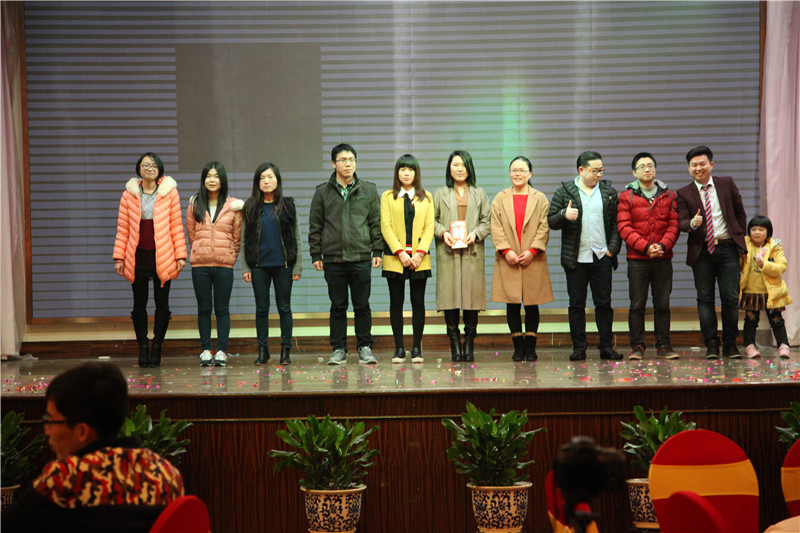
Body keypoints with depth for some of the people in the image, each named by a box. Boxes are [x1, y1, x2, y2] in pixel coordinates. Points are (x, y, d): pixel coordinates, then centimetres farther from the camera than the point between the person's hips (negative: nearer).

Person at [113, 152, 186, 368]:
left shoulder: (169, 192, 3)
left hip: (162, 256, -1)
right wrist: (119, 257, 2)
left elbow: (177, 227, 3)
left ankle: (157, 347, 12)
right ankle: (142, 347, 14)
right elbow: (123, 229, 7)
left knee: (162, 303, 3)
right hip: (137, 257, 1)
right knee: (139, 304, 5)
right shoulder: (129, 194, 6)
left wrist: (180, 255, -1)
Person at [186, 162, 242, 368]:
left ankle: (222, 351, 5)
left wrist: (230, 257, 8)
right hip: (200, 264, 1)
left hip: (224, 265, -1)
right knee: (204, 308, 5)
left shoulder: (233, 206, 2)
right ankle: (206, 349, 11)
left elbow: (237, 237, 8)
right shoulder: (195, 204, 6)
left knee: (222, 309, 1)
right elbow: (191, 233, 13)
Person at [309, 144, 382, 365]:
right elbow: (315, 226, 8)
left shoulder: (369, 190, 7)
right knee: (338, 307, 5)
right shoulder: (322, 192, 6)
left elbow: (376, 222, 9)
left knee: (362, 306, 2)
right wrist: (316, 254, 3)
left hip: (361, 258, 0)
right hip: (333, 259, 0)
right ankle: (338, 349, 12)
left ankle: (365, 347, 11)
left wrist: (378, 250, 3)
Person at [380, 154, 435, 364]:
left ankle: (417, 348, 6)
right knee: (396, 302, 0)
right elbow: (385, 227, -1)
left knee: (418, 302, 1)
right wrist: (400, 253, -12)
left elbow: (429, 227, 3)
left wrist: (420, 253, -10)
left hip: (419, 259, 1)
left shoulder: (426, 197, 11)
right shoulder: (388, 197, 7)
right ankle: (399, 348, 5)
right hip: (394, 258, -1)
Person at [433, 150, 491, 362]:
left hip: (472, 253, 1)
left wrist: (476, 234, -7)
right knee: (450, 297, -4)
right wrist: (443, 232, -8)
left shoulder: (479, 194, 13)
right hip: (448, 252, -1)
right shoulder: (440, 194, 10)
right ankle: (455, 346, 2)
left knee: (472, 298, -2)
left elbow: (487, 221, 10)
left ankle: (469, 345, 6)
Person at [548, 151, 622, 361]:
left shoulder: (609, 192, 9)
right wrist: (564, 215, -19)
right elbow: (551, 221, 2)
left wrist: (613, 248, -3)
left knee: (604, 303, 3)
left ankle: (606, 346, 11)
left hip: (602, 257, 1)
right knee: (576, 304, 3)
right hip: (576, 258, -1)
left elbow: (616, 223, 8)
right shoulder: (564, 192, 3)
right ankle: (579, 347, 10)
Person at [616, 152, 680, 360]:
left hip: (663, 258, 2)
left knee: (662, 304, 5)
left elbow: (674, 225, 4)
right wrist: (645, 247, -15)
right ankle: (637, 346, 6)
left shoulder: (668, 195, 10)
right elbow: (624, 227, -5)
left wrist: (663, 245, -13)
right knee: (637, 305, 0)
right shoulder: (626, 197, 2)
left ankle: (663, 345, 12)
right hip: (637, 259, -2)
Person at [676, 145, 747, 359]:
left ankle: (730, 344, 10)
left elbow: (740, 212, 14)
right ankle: (711, 344, 8)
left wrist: (740, 238, 9)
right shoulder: (684, 193, 4)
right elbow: (681, 222, -5)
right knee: (705, 299, 0)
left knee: (731, 298, -1)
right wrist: (692, 223, -27)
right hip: (702, 251, 0)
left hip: (727, 248, 0)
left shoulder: (727, 183, 7)